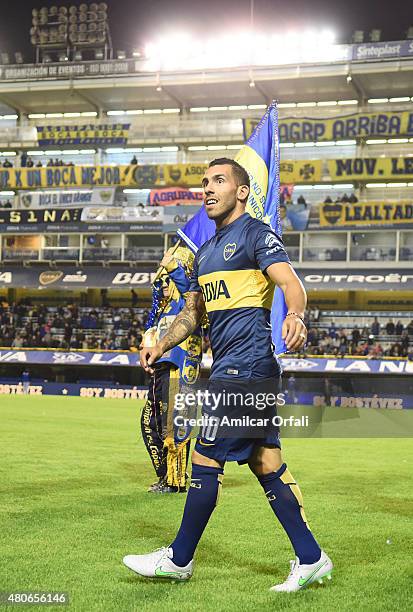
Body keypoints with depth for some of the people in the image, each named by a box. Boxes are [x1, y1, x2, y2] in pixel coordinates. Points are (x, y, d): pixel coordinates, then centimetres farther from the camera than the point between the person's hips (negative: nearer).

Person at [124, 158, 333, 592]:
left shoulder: (255, 234, -5)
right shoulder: (205, 252, 22)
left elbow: (291, 283, -19)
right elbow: (193, 311, 28)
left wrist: (294, 316, -40)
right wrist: (161, 346, 14)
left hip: (244, 365, -9)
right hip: (229, 368, 9)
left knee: (205, 460, -3)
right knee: (266, 465, 8)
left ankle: (179, 559, 10)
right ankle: (310, 559, 13)